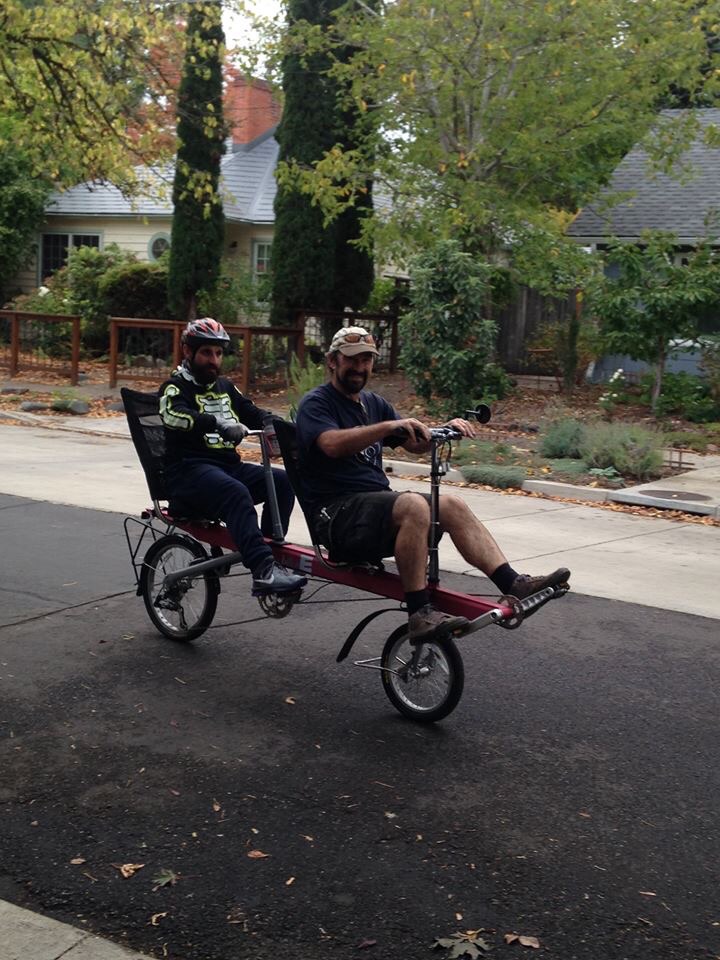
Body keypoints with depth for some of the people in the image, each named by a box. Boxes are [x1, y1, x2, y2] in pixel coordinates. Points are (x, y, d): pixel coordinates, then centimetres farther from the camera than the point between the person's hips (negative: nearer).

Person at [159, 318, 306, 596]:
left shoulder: (225, 387, 22)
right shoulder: (176, 387, 0)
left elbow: (254, 413, 15)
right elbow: (172, 414, -23)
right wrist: (219, 424, -38)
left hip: (228, 465, 7)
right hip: (189, 470, -7)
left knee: (282, 480, -14)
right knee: (237, 493, -35)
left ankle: (271, 552, -12)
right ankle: (263, 572, -44)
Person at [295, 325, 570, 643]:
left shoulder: (373, 403, 19)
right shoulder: (316, 403, -4)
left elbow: (416, 444, 13)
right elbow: (333, 444, -25)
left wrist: (445, 429, -7)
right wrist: (389, 425, -34)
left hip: (377, 504, 7)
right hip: (337, 514, -7)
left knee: (452, 504, -11)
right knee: (414, 504, -32)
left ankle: (514, 585, -16)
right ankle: (420, 615, -34)